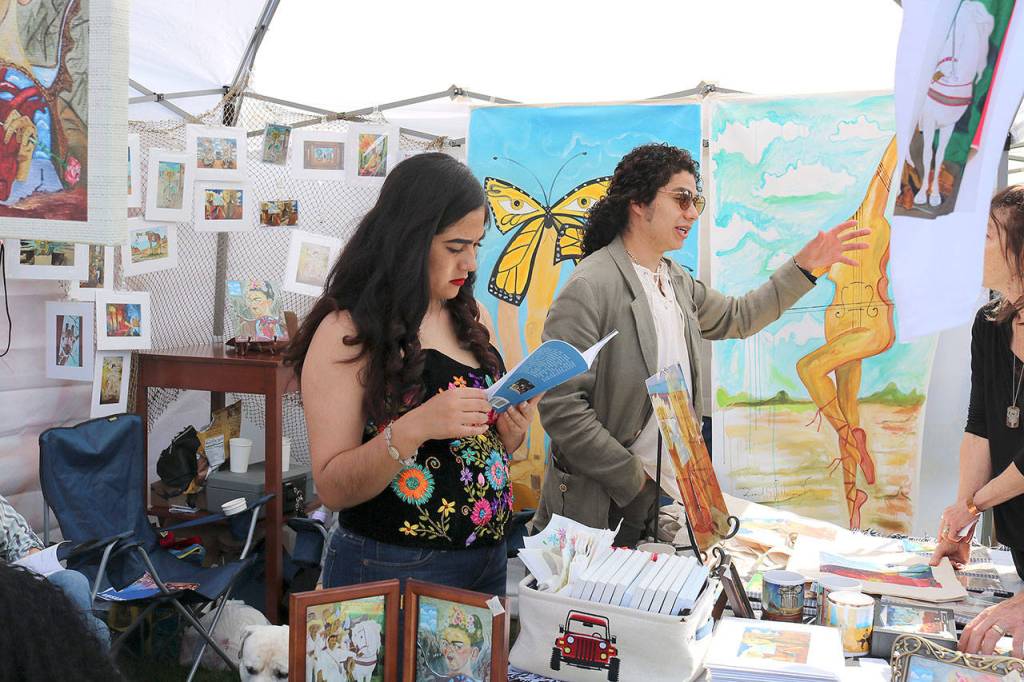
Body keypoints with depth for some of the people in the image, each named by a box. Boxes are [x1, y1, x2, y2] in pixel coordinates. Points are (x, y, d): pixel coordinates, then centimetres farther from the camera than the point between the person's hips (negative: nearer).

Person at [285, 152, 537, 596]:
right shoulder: (347, 331, -14)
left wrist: (512, 429, -8)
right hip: (391, 570, -6)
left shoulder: (471, 317, 4)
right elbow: (332, 489, -15)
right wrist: (413, 429, -30)